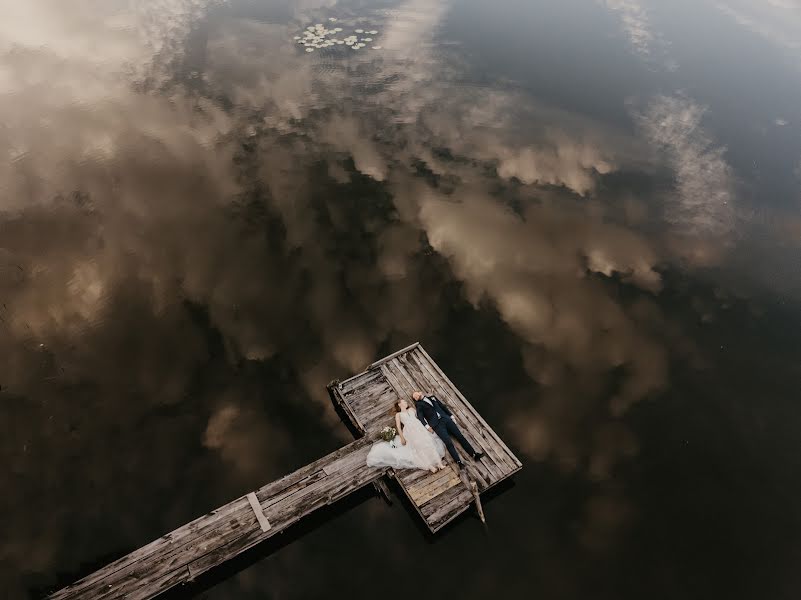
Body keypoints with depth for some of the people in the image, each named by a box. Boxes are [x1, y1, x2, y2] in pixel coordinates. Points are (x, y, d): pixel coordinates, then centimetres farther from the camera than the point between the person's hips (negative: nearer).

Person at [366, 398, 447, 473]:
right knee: (418, 445, -25)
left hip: (418, 426, 2)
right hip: (409, 430, -2)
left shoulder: (411, 409, 30)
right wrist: (402, 438, -4)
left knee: (426, 440, -23)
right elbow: (398, 427, 11)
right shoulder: (398, 414, 22)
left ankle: (439, 462, -32)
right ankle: (430, 466, -35)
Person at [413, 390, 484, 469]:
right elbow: (420, 416, -3)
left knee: (460, 436, -7)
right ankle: (459, 461, -28)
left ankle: (473, 454, -8)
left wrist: (451, 415, 14)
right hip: (436, 424, -4)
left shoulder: (432, 397, 24)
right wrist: (426, 426, -18)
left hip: (446, 419, 4)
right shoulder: (419, 404, 11)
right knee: (448, 442, -21)